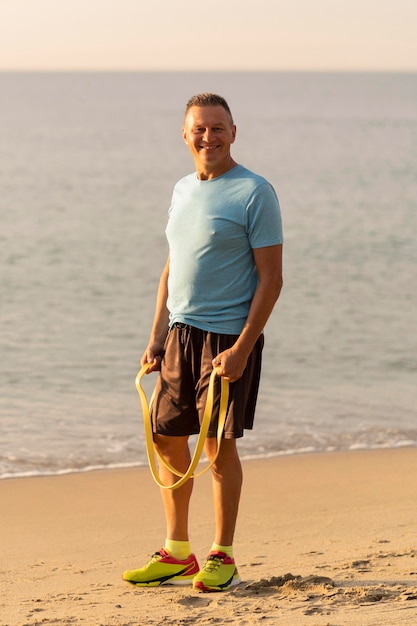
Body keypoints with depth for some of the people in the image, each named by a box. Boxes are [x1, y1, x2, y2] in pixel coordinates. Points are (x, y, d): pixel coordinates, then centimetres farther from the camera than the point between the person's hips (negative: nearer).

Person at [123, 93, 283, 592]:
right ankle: (176, 554, 20)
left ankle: (222, 557, 10)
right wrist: (156, 337, 12)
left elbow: (271, 278, -11)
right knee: (166, 437, 8)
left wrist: (242, 348, -18)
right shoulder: (182, 190, 13)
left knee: (219, 445, -3)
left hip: (228, 337, -7)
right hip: (179, 332, 7)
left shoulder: (255, 193, -8)